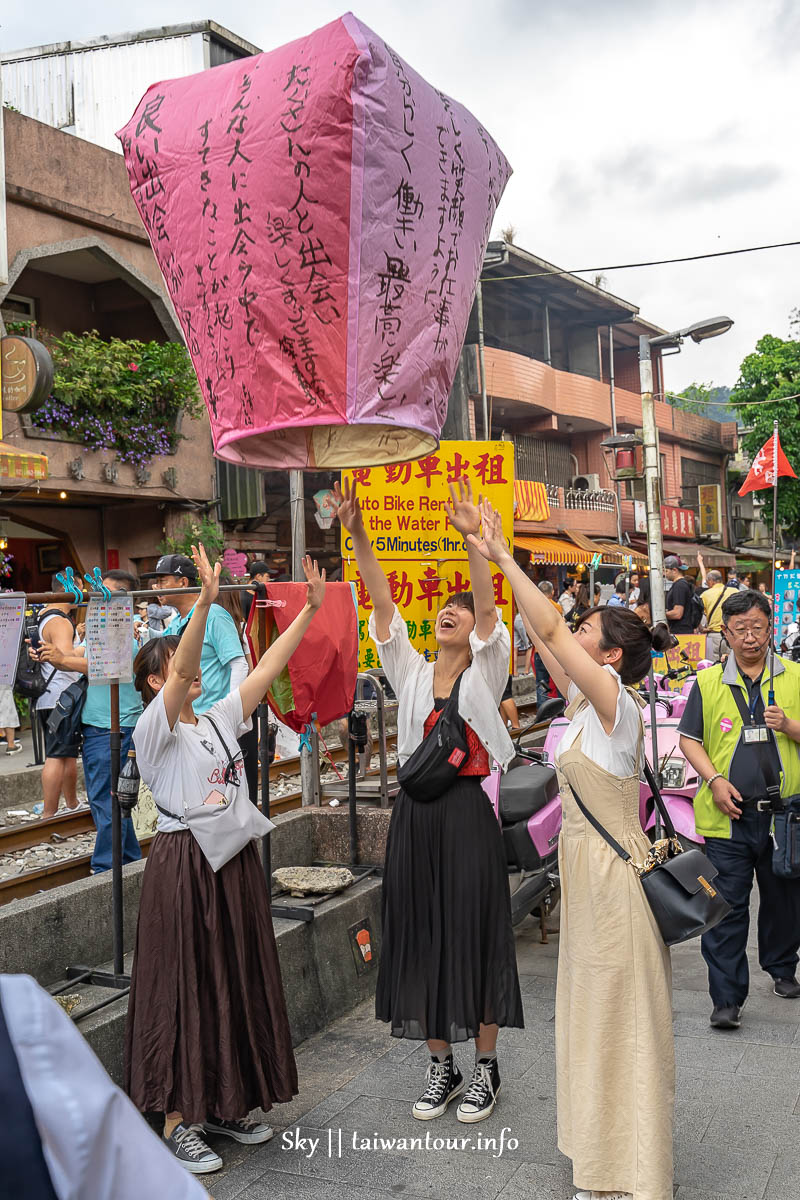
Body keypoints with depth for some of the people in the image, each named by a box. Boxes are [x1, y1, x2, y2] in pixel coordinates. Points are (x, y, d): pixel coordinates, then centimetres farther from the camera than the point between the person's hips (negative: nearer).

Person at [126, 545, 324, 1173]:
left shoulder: (219, 719, 10)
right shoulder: (155, 727, -9)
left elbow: (268, 666, 7)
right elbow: (178, 677, -27)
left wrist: (311, 608, 2)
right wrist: (206, 602, -39)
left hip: (235, 861, 7)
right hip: (184, 865, -7)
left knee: (239, 978, 13)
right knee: (185, 986, 0)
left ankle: (223, 1103, 29)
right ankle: (178, 1120, 13)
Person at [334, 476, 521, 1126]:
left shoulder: (485, 674, 1)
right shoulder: (413, 674, 9)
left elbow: (491, 607, -15)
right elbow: (383, 603, -1)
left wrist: (474, 537, -29)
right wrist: (358, 534, -12)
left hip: (469, 812, -4)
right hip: (416, 814, 4)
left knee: (475, 933, 3)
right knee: (422, 935, 9)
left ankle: (486, 1066, 19)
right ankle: (441, 1065, 24)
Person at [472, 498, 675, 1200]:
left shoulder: (615, 702, -17)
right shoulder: (587, 703, 6)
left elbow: (549, 630, -23)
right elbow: (543, 639, 10)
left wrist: (502, 557, -17)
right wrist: (500, 563, 10)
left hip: (615, 876, -9)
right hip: (587, 873, 9)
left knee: (623, 1025, 1)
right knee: (596, 1020, 17)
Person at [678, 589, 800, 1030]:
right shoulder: (708, 682, 3)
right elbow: (689, 738, 5)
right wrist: (715, 780, -8)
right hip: (728, 814, -1)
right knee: (726, 908, -2)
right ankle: (726, 998, 5)